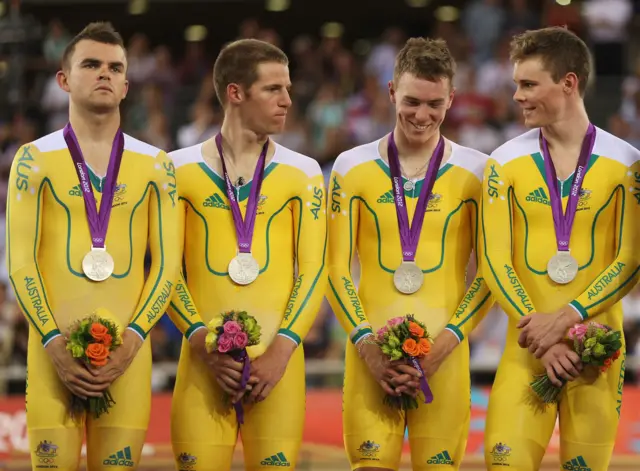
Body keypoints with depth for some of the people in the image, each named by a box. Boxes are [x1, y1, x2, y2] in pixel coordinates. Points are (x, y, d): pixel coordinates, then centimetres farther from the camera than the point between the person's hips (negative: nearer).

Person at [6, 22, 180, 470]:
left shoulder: (155, 165, 9)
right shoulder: (35, 160, 5)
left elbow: (167, 263, 5)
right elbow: (21, 261, -1)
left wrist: (131, 341, -9)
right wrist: (54, 343, -11)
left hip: (127, 349, 1)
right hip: (55, 345, -1)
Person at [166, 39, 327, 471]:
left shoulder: (302, 173, 7)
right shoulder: (182, 169, 6)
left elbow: (313, 271, 3)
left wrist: (281, 350, -9)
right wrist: (203, 342, -9)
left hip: (277, 361, 0)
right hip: (203, 361, 0)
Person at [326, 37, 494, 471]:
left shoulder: (476, 172, 4)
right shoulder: (353, 168, 6)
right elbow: (337, 268, 6)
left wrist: (444, 345, -8)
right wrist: (366, 345, -6)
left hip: (443, 356, 0)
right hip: (371, 353, 0)